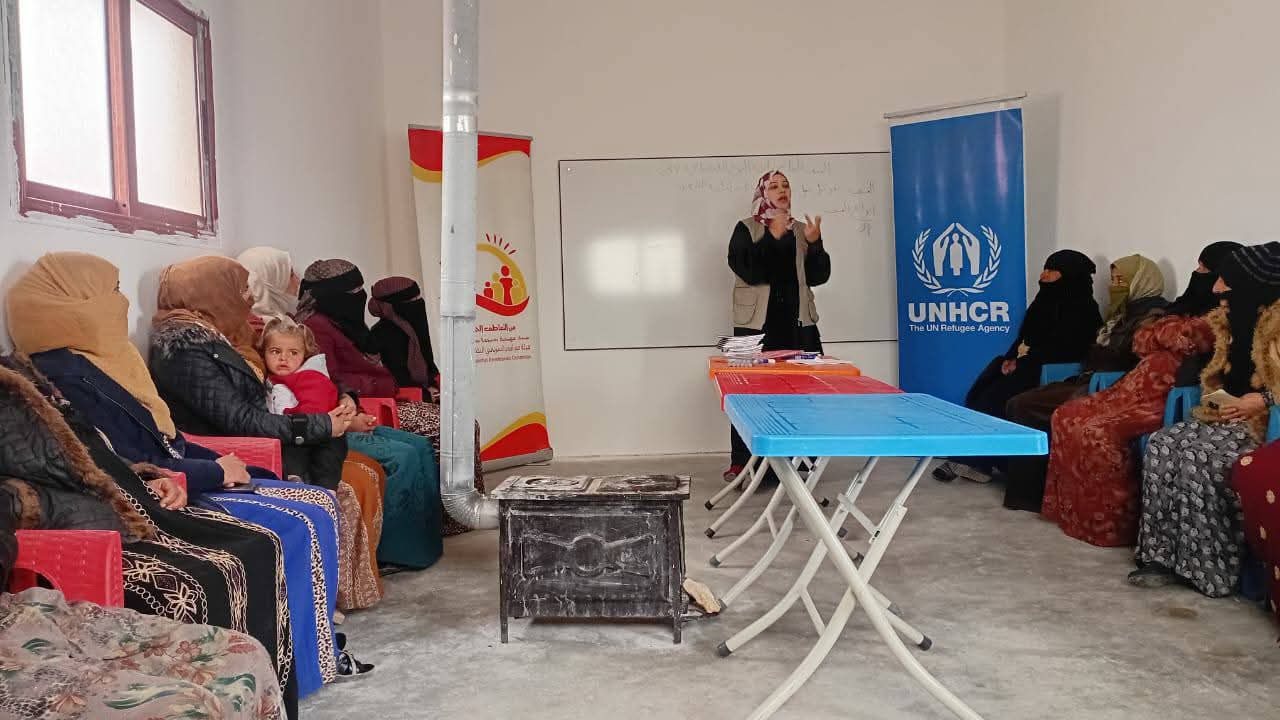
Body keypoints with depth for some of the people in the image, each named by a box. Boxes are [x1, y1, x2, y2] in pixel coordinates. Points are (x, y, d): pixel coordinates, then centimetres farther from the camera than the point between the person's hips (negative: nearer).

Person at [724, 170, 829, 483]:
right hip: (757, 322, -3)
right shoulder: (746, 229, 3)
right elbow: (745, 269, -13)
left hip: (797, 322, 3)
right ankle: (742, 462, 1)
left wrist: (815, 243, -7)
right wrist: (772, 237, -17)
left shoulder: (801, 229, 14)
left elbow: (818, 276, 8)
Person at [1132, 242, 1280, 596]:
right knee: (1162, 445, -17)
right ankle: (1164, 554, -19)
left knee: (1198, 456, -30)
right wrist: (1216, 398, 9)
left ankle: (1210, 569, -19)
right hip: (1225, 416, 8)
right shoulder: (1236, 316, 14)